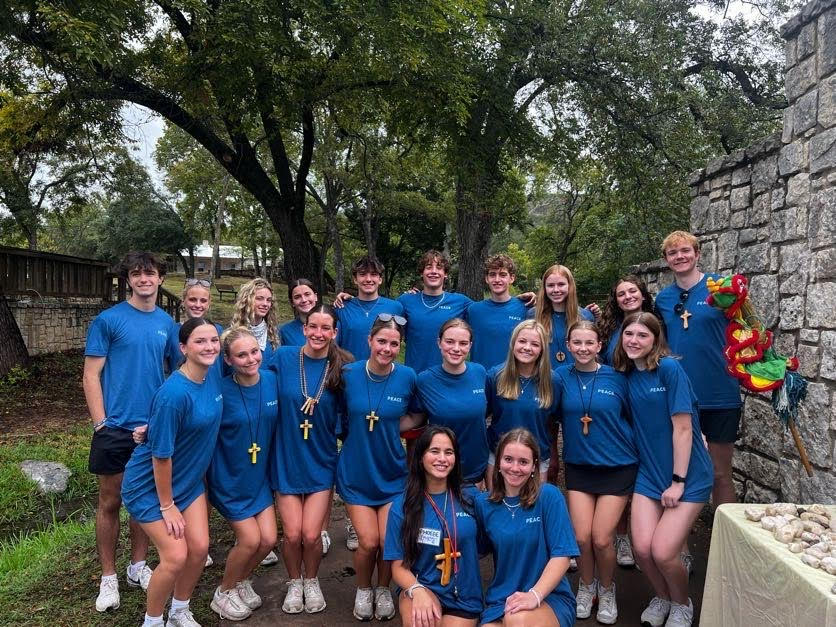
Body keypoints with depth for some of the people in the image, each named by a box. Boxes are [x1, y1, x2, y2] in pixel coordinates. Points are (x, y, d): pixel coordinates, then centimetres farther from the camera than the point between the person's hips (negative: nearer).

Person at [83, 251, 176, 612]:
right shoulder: (108, 320, -6)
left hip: (155, 429, 4)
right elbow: (91, 375, -6)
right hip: (115, 428, -3)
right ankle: (108, 577, 22)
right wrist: (101, 424, -11)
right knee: (111, 502, 7)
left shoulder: (166, 323, 5)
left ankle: (138, 566, 30)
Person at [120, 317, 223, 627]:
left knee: (199, 547, 6)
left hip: (188, 479, 7)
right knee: (175, 557, -6)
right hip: (151, 484, -7)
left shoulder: (212, 376, -9)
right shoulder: (173, 393, -31)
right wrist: (167, 506, -16)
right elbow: (161, 455, -24)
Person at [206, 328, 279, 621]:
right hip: (230, 477, -4)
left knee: (268, 539, 3)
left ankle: (242, 581, 33)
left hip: (260, 475, 4)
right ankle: (224, 593, 26)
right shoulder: (220, 391, -22)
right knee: (250, 539, -2)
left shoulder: (272, 380, -9)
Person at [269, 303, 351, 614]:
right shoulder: (283, 357, -9)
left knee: (311, 535, -2)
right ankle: (294, 583, 33)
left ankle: (312, 582, 30)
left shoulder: (341, 367, -7)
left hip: (321, 462, 0)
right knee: (292, 534, 1)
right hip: (286, 458, 0)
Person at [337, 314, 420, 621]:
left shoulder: (407, 377, -11)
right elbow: (340, 416, 6)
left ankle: (384, 590, 31)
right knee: (368, 542, -4)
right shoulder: (349, 374, -10)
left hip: (392, 471, 0)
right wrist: (359, 435, -5)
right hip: (356, 471, 0)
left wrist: (389, 428, -7)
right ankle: (363, 590, 28)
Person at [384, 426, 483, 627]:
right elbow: (399, 567, -5)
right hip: (423, 588, -2)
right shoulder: (402, 505, -4)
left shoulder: (469, 500, -1)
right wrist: (417, 591, -24)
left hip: (463, 598, 2)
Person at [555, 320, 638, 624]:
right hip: (578, 466, 2)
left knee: (601, 539, -2)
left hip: (617, 467, -1)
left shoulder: (617, 378, -9)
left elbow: (632, 418, 2)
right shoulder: (561, 377, -6)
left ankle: (606, 589, 28)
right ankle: (586, 585, 29)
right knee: (581, 537, -1)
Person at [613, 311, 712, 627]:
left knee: (663, 553, -10)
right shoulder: (627, 374, 3)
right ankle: (662, 598, 26)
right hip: (649, 473, 5)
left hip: (687, 475, -5)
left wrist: (678, 481, -15)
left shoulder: (670, 368, -15)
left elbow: (683, 428, -16)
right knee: (641, 549, -6)